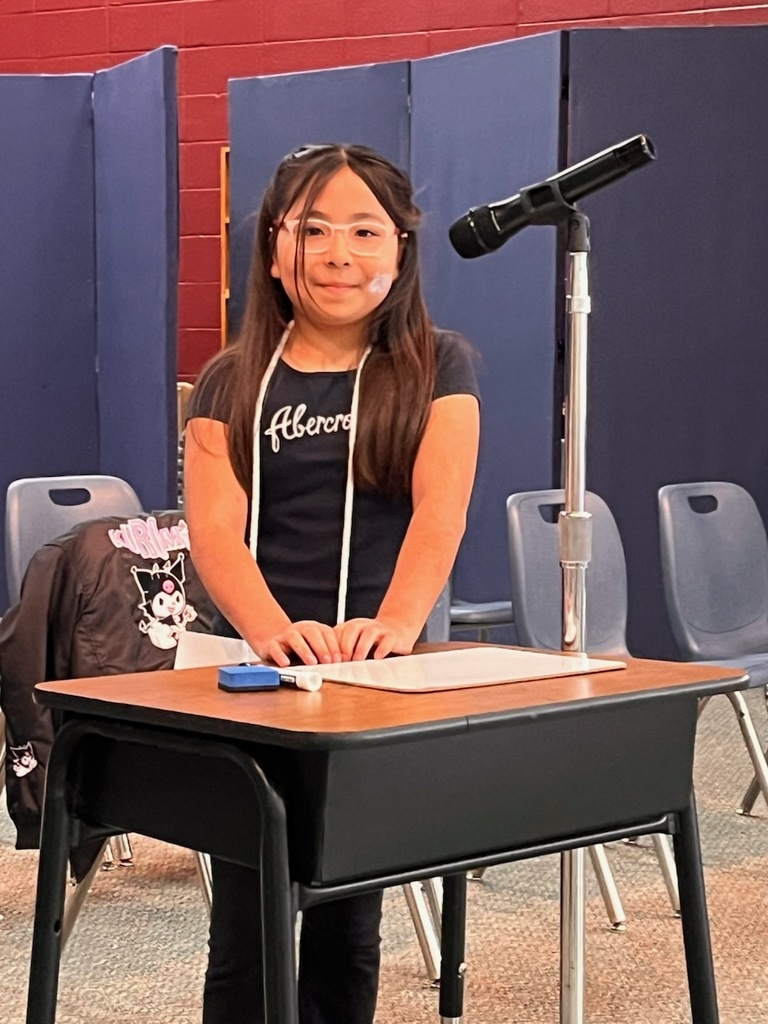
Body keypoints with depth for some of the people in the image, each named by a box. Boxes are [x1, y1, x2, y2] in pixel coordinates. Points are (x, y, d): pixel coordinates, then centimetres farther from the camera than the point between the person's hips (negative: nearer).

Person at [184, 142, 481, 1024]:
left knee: (349, 925, 10)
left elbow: (439, 511, -11)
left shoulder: (437, 368, 3)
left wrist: (397, 625, -30)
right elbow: (214, 526, -7)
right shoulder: (231, 383, 6)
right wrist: (269, 628, -28)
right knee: (247, 934, 1)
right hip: (255, 672, 1)